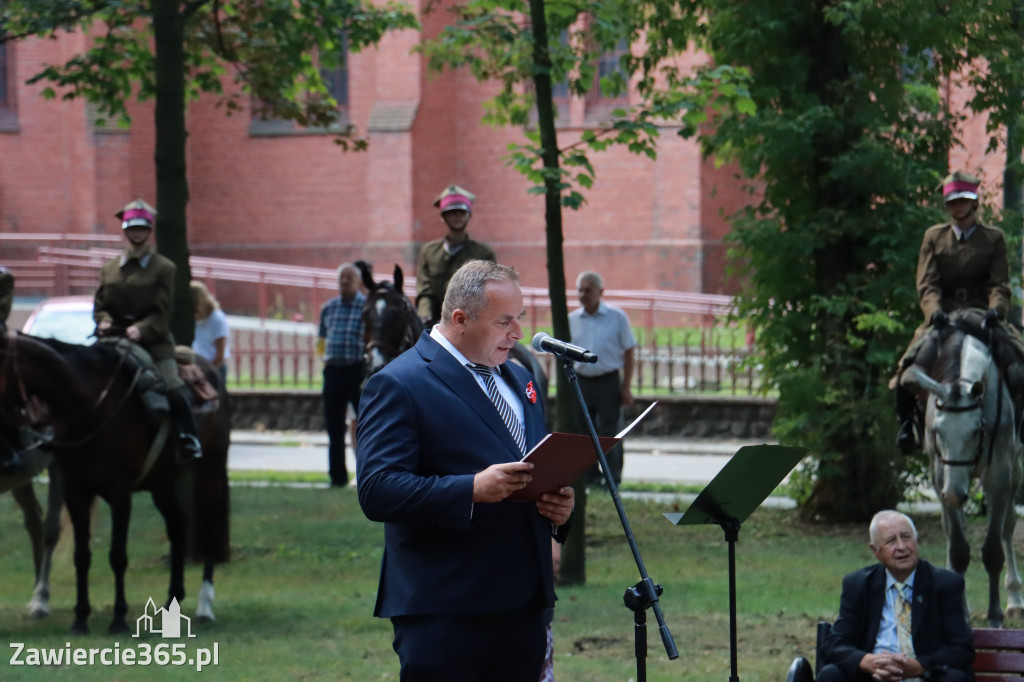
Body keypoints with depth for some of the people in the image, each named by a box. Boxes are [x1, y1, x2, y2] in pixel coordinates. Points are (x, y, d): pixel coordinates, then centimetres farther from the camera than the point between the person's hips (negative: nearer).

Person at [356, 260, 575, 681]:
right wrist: (473, 490, -27)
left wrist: (559, 507, 3)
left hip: (524, 606, 7)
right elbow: (377, 492, -17)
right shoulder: (399, 385, -7)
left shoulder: (519, 379, 19)